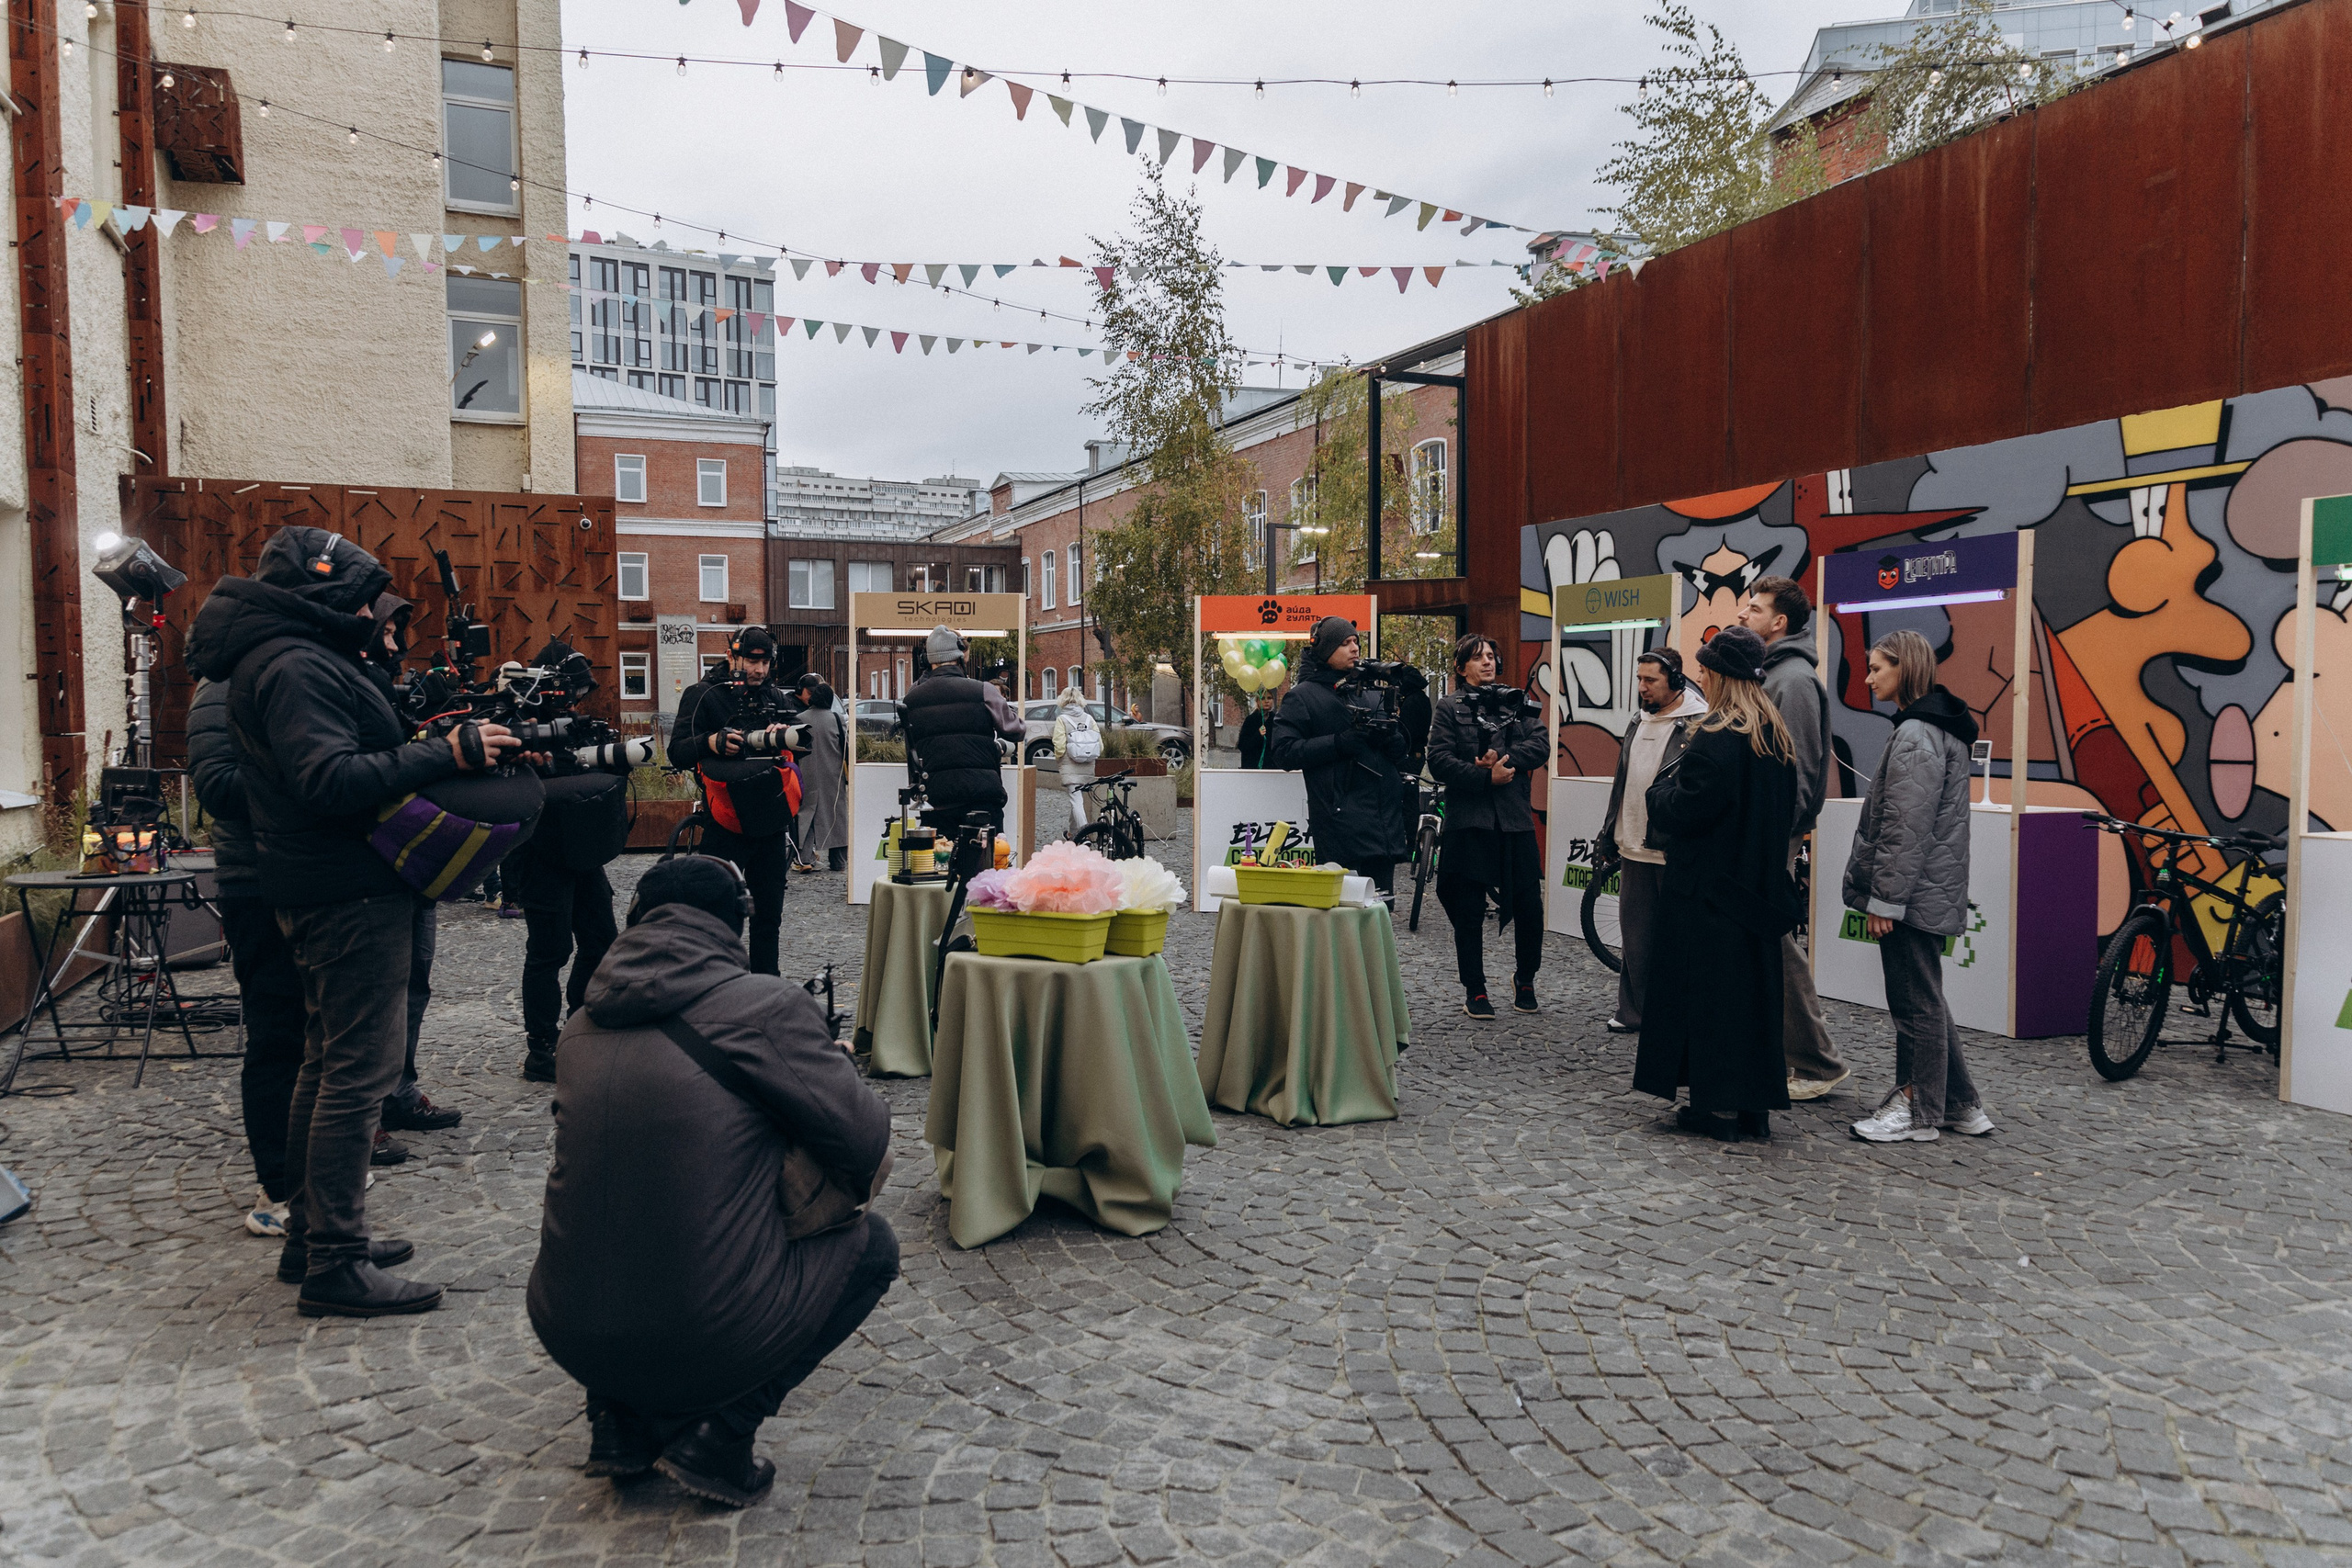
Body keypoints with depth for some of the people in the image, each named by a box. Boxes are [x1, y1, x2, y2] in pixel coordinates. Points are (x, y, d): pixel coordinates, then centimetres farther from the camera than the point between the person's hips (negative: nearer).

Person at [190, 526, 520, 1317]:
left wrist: (430, 745, 6)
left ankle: (309, 1235, 29)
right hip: (351, 896, -12)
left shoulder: (276, 660, 18)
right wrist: (443, 754, -29)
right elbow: (330, 779, -29)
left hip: (324, 892, 12)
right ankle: (335, 1266, -2)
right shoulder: (297, 668, -17)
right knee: (358, 1071, -8)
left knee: (329, 1064, 18)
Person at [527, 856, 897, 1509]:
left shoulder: (583, 1024, 8)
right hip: (712, 1343, -6)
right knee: (871, 1242, 17)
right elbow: (869, 1150, -8)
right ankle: (719, 1433, 5)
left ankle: (621, 1420, 21)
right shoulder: (767, 1005, -10)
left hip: (568, 1333, 6)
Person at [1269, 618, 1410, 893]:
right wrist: (1339, 743, -17)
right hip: (1340, 824, -6)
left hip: (1384, 820, 6)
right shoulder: (1302, 696, 2)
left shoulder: (1367, 692, 19)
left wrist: (1390, 737, -5)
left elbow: (1401, 751, 19)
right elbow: (1284, 752, -9)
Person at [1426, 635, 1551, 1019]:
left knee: (1530, 908, 2)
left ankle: (1524, 979, 25)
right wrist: (1486, 776, -15)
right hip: (1468, 820, -2)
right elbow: (1439, 761, -7)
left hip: (1515, 817, 2)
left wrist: (1503, 759, -14)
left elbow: (1540, 744, 0)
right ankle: (1474, 990, 15)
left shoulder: (1518, 703, 14)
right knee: (1469, 911, 3)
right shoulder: (1450, 709, 5)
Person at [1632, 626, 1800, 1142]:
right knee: (1755, 983, 13)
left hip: (1708, 889, -8)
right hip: (1761, 886, 8)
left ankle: (1718, 1104, 6)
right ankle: (1755, 1104, 19)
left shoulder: (1715, 740, -19)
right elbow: (1786, 809, 16)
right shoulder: (1777, 736, 8)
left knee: (1708, 988, 1)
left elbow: (1680, 812, -19)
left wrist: (1662, 783, -1)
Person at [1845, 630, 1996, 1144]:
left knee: (1916, 1003, -1)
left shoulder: (1915, 735, -17)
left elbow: (1906, 828, -22)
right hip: (1928, 893, 11)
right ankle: (1960, 1105, 24)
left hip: (1913, 893, -11)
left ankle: (1920, 1112, 9)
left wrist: (1883, 898, -19)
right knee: (1923, 1000, 17)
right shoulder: (1936, 728, 16)